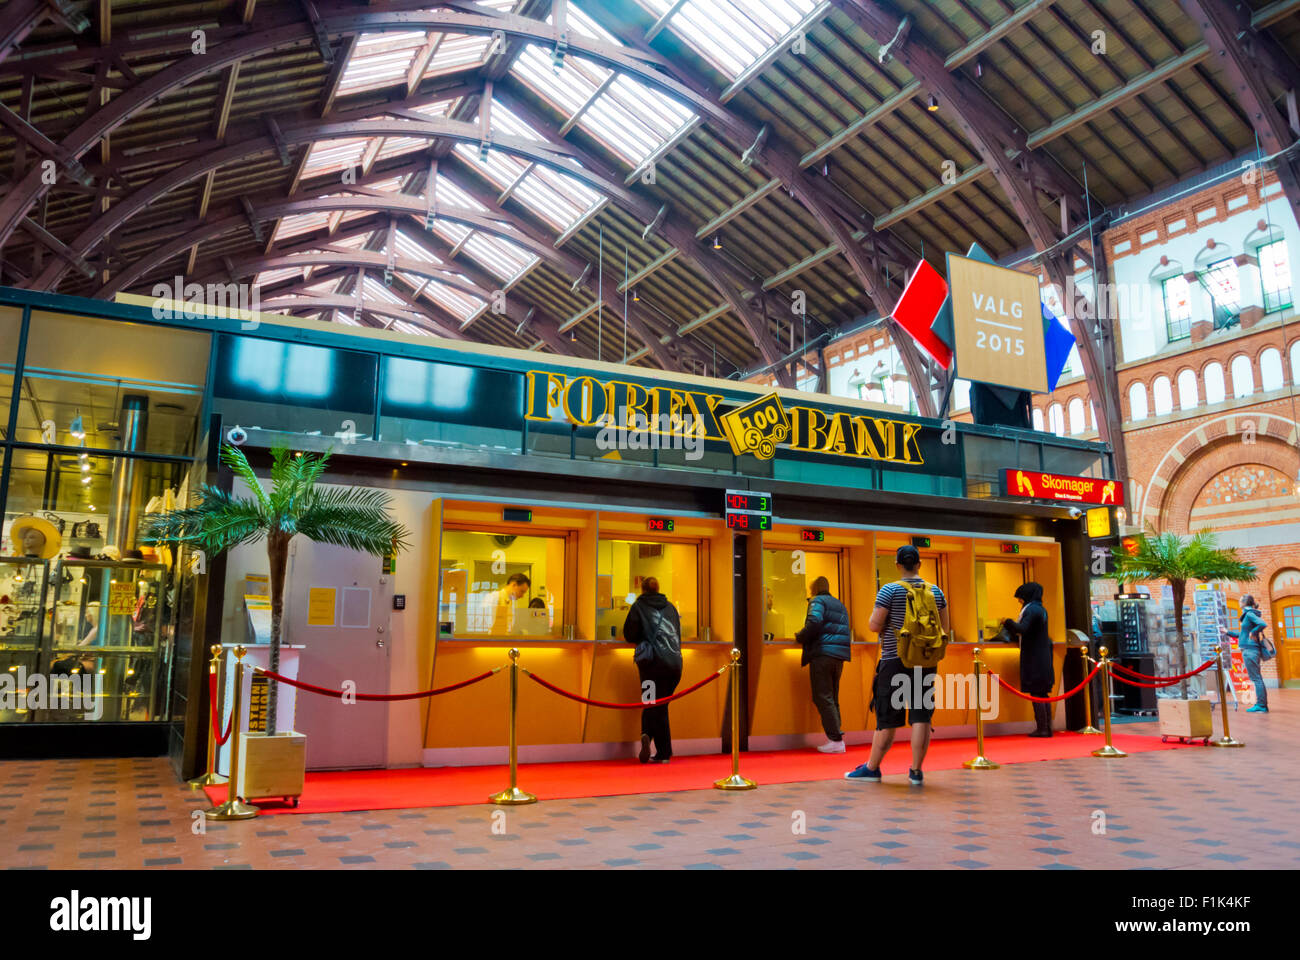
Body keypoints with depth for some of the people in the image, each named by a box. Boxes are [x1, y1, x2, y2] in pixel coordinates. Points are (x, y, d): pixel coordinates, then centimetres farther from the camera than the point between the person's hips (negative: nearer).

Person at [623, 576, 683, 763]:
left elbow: (629, 635, 1)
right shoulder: (670, 607, 15)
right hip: (674, 663, 3)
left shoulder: (638, 607, 3)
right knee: (660, 705, 10)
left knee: (656, 707, 4)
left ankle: (664, 753, -13)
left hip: (652, 661, -3)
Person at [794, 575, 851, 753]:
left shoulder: (817, 601, -1)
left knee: (823, 697, -7)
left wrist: (800, 637, -5)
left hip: (822, 653, -8)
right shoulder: (840, 605, 24)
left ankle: (836, 740, -12)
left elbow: (814, 622, -19)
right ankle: (835, 737, 9)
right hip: (840, 656, 8)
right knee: (833, 698, 13)